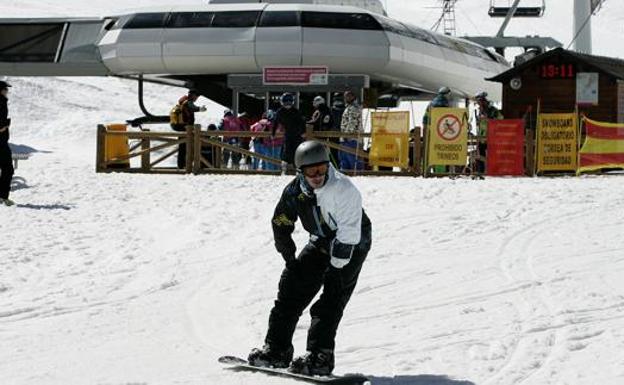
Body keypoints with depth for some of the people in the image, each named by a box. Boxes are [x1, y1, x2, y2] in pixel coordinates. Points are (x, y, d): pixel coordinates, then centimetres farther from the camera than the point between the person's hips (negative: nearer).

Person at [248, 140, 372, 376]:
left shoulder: (343, 189, -29)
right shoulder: (295, 191, -12)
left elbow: (348, 234, -29)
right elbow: (281, 224, 2)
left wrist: (335, 268, -28)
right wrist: (290, 259, 0)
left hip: (353, 244, -6)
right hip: (321, 242, 6)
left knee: (331, 300, -18)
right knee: (292, 288, -2)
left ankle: (319, 357, -19)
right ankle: (277, 349, 5)